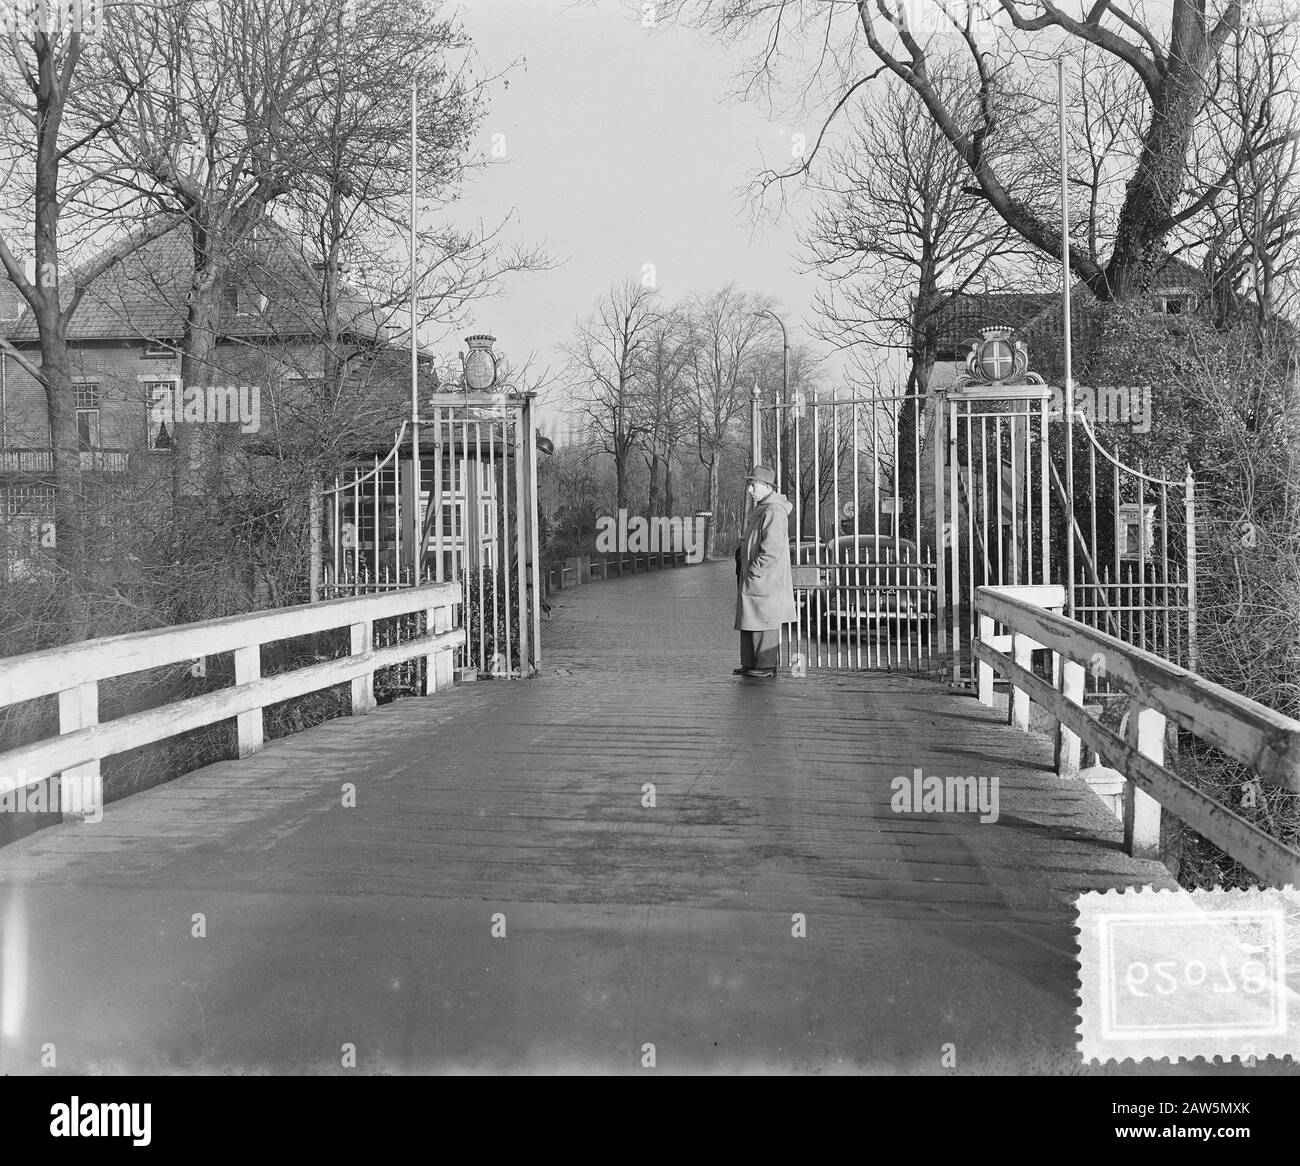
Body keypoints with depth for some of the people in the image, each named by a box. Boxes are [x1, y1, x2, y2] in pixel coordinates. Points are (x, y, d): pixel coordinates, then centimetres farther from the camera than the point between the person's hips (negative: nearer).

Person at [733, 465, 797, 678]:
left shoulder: (774, 511, -16)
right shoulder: (760, 509, 18)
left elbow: (772, 549, -23)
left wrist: (755, 570, -20)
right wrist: (744, 571, 17)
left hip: (764, 580, -10)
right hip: (750, 579, 10)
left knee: (763, 621, -5)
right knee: (748, 620, 13)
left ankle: (766, 666, 1)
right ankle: (750, 664, 19)